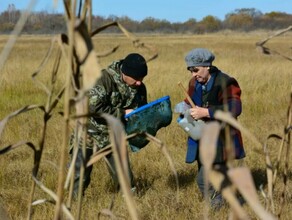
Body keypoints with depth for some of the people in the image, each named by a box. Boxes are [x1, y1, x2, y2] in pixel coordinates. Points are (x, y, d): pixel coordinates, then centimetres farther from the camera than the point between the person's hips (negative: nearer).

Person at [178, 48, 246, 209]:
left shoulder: (225, 83, -16)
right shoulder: (194, 83, 6)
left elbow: (234, 109, -28)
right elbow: (188, 103, 22)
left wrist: (205, 112, -30)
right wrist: (187, 111, -3)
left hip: (221, 140, -7)